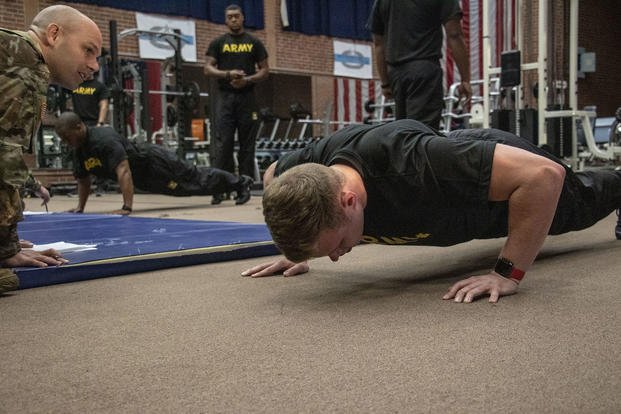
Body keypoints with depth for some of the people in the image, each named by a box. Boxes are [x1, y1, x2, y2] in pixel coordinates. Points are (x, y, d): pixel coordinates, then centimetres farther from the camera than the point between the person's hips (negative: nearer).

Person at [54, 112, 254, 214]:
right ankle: (238, 182, 41)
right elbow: (83, 180, 11)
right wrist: (80, 208, 4)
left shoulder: (104, 139, -34)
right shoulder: (78, 151, -5)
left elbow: (124, 171, -44)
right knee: (194, 182, 23)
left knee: (197, 181, 7)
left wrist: (127, 207, -49)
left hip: (155, 163, -9)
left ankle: (241, 183, 27)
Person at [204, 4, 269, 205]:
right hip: (225, 97, -1)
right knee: (223, 143, -7)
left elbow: (265, 70, 7)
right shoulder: (218, 43, 7)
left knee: (247, 144, 4)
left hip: (247, 97, 1)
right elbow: (208, 69, 2)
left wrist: (248, 80, -11)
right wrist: (228, 74, -15)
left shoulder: (254, 43, 9)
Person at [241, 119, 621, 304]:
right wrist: (296, 252, -12)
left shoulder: (410, 165, -51)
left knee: (588, 201, 29)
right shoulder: (315, 163, -33)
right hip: (463, 166, 5)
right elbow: (274, 177, -6)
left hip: (519, 174, -5)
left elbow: (545, 174, -46)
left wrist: (509, 273, -44)